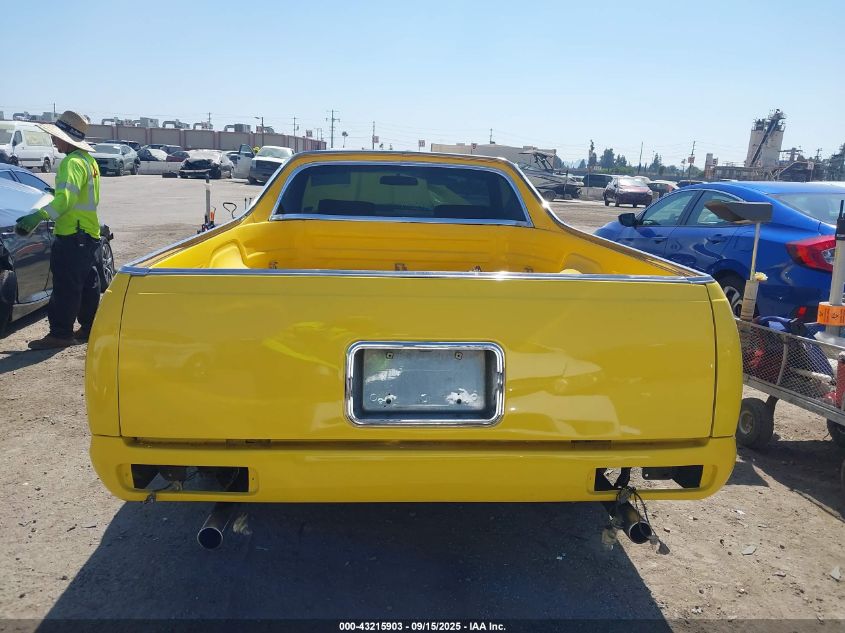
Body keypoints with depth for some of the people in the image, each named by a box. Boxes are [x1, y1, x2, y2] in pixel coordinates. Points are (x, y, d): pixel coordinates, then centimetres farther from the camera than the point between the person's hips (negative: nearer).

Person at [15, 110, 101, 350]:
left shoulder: (72, 162, -15)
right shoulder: (88, 160, 15)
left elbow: (65, 198, -29)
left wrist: (38, 216, -39)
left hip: (72, 235, -10)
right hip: (89, 233, 10)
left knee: (65, 286, -6)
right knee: (87, 284, 15)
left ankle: (60, 334, -1)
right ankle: (90, 328, 24)